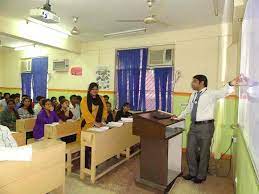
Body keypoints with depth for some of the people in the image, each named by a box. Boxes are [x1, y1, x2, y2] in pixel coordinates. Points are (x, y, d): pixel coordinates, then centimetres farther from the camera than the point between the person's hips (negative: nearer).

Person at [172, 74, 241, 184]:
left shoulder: (211, 94, -10)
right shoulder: (193, 95, 10)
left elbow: (223, 92, -29)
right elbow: (188, 109, 20)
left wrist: (231, 85, -48)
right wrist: (179, 117, 20)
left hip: (205, 126, -6)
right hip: (194, 125, 7)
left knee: (204, 152, 10)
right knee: (190, 150, 14)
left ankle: (201, 176, 31)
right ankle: (192, 173, 36)